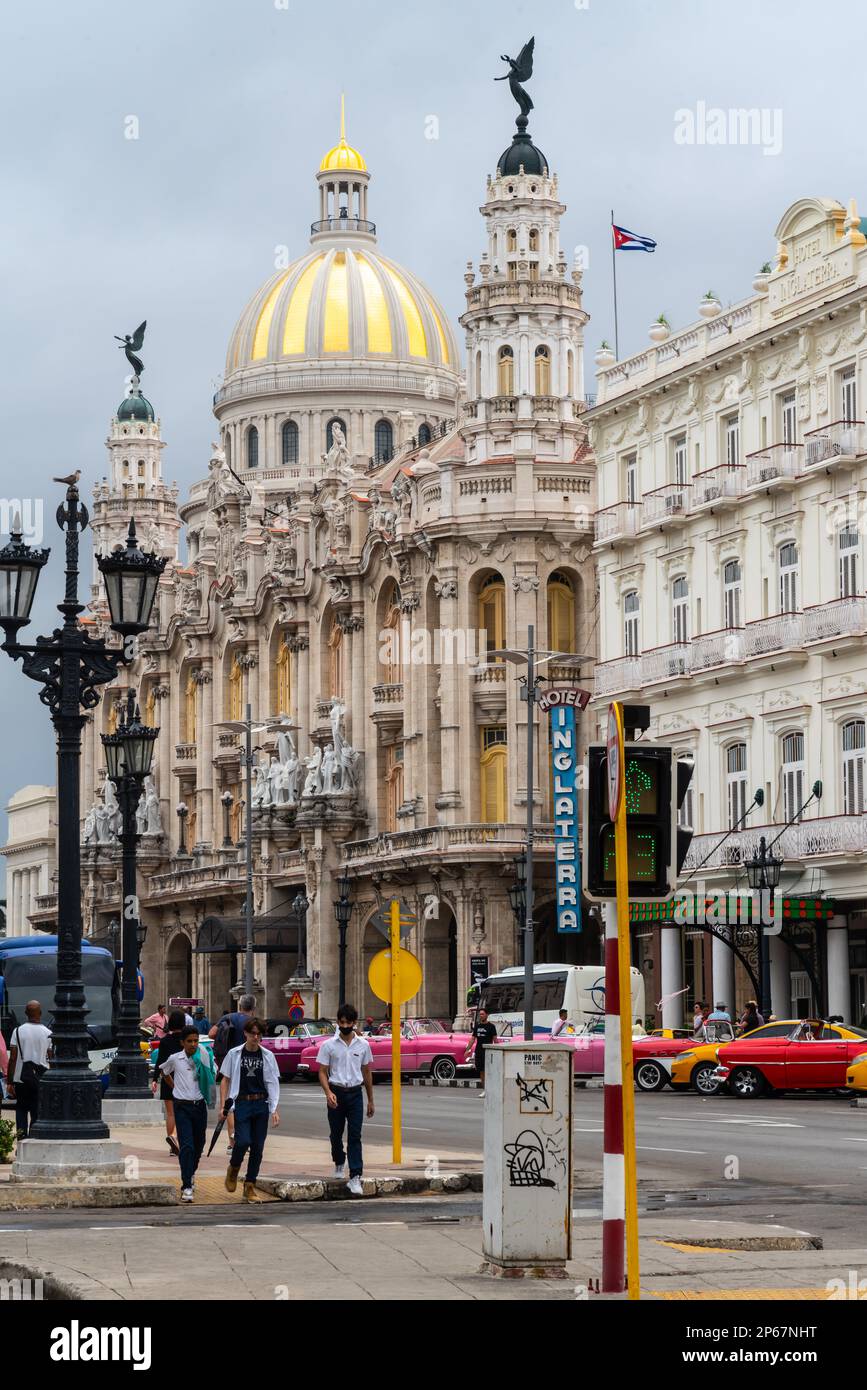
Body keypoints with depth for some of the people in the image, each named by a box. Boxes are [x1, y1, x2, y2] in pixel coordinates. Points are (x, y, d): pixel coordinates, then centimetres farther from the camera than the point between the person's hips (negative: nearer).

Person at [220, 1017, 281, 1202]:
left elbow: (273, 1083, 6)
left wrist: (275, 1109, -1)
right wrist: (224, 1105, 1)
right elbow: (226, 1080, 7)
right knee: (243, 1141, -15)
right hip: (242, 1103, -2)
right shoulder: (234, 1054, 2)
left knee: (258, 1147, 1)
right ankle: (233, 1170, 16)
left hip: (261, 1105, 2)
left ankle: (250, 1187, 10)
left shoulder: (267, 1056, 5)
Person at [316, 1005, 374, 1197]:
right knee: (336, 1134, 13)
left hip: (355, 1094, 0)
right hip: (336, 1093, 0)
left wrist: (370, 1100, 13)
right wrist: (328, 1092, -21)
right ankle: (339, 1163, 41)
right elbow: (322, 1072, -3)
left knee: (355, 1137, -8)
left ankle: (355, 1178, -14)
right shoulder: (329, 1045, -2)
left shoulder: (363, 1045, 4)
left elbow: (367, 1073, 12)